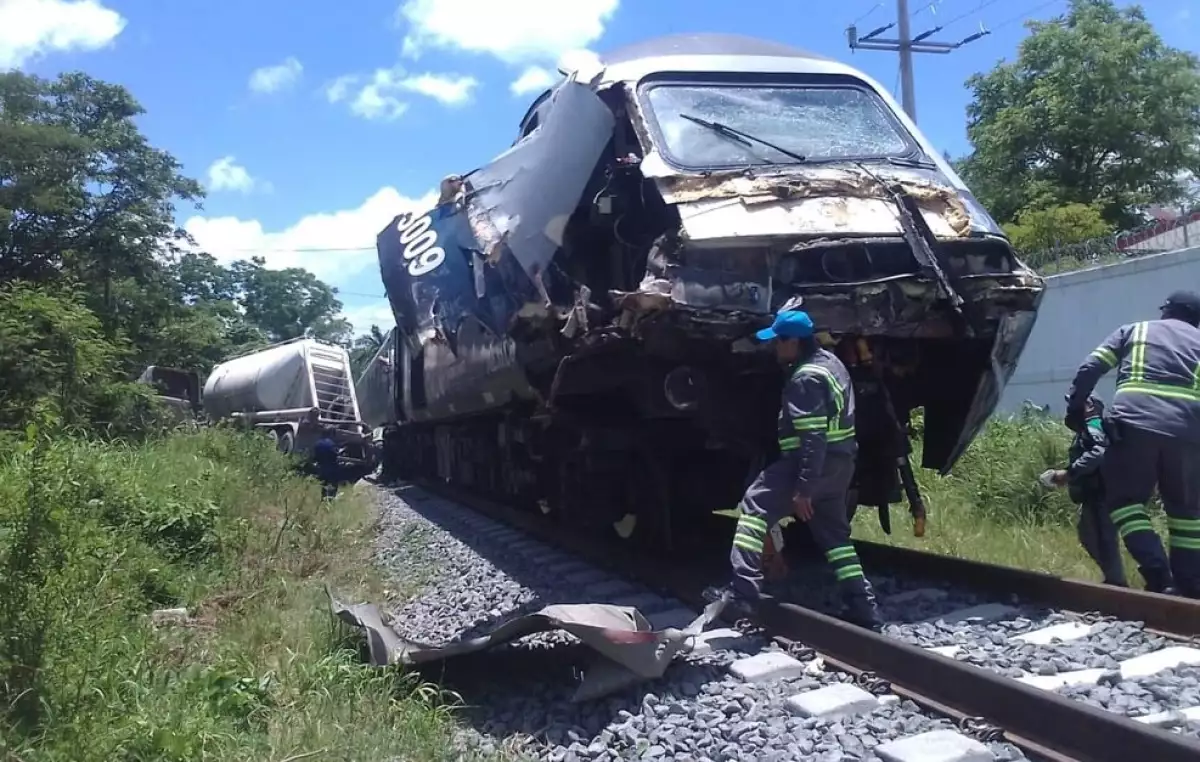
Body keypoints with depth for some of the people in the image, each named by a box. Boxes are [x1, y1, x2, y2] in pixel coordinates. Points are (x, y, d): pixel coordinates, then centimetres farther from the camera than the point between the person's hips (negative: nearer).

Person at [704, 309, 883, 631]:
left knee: (755, 505, -5)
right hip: (839, 462, 10)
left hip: (815, 462, -10)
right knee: (834, 535, 18)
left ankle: (743, 593, -12)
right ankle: (863, 609, 18)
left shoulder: (806, 378, -18)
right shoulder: (831, 362, 14)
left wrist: (803, 488, -24)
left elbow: (813, 438, -25)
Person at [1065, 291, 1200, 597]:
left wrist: (1075, 405, 18)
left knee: (1123, 499, 6)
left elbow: (1091, 367, 11)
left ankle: (1158, 575, -9)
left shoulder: (1134, 330, 21)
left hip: (1135, 422, -2)